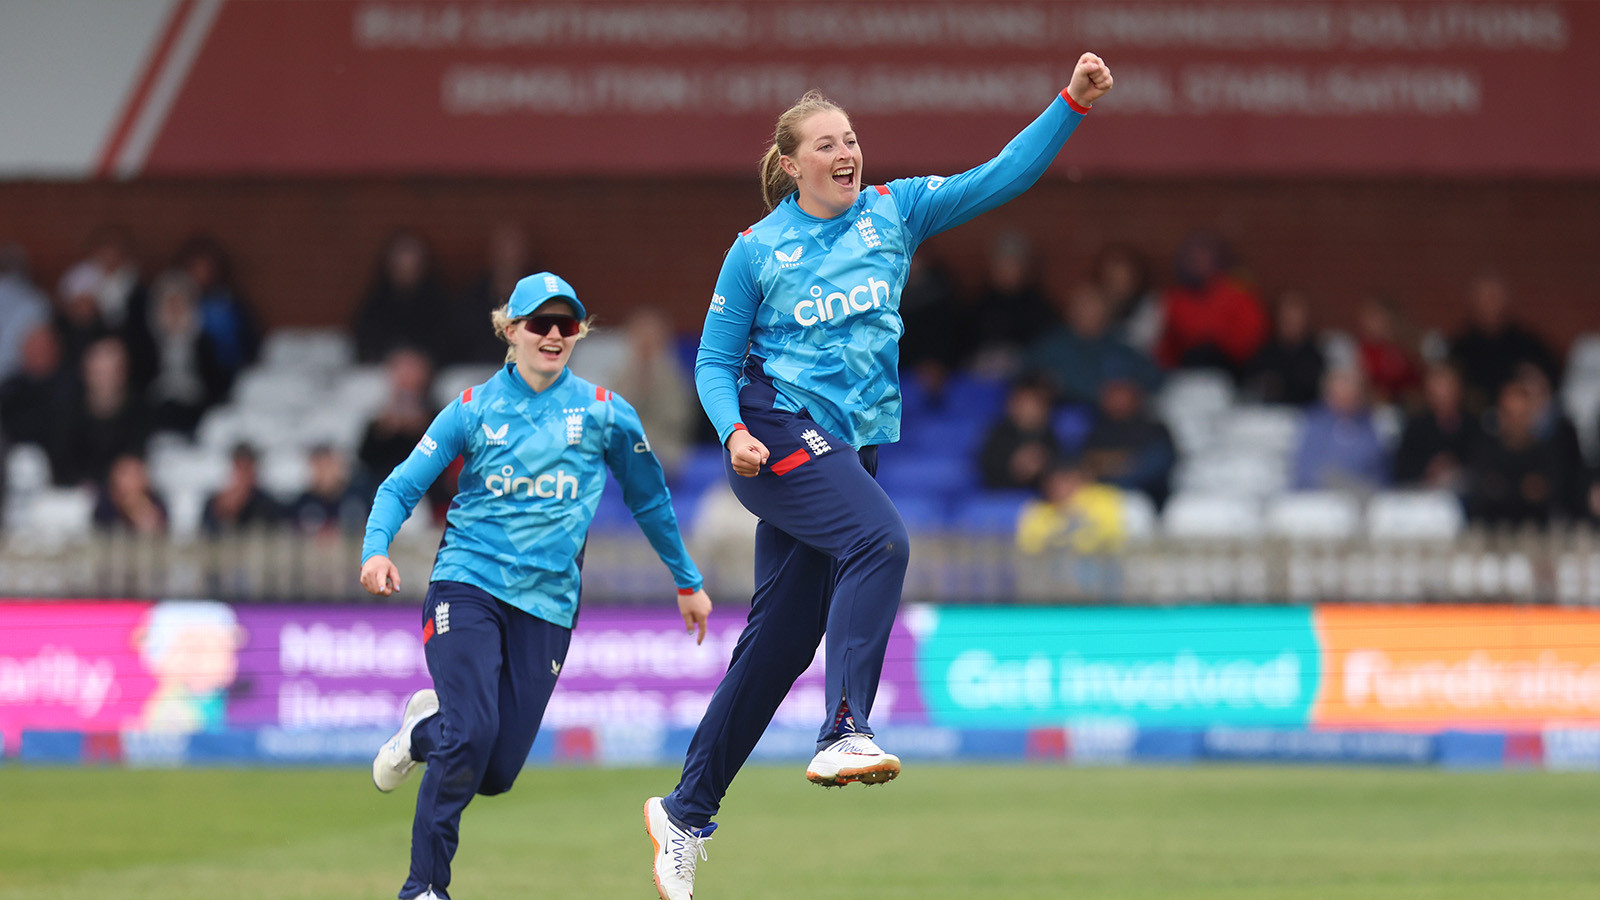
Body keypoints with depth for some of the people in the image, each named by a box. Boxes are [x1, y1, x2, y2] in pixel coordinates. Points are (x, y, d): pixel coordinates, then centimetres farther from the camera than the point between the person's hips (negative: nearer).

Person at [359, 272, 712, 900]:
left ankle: (425, 730, 34)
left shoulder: (604, 413, 5)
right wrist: (376, 549, -18)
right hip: (468, 584, -2)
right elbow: (401, 487, 2)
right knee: (471, 736, -21)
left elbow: (649, 500, 18)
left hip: (547, 601, 2)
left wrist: (689, 582, 24)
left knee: (497, 772, -2)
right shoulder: (474, 409, 3)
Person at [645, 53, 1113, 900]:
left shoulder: (894, 211, 7)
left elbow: (1002, 177, 1)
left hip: (850, 445, 5)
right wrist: (733, 431, -17)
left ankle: (685, 811, 17)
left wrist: (1071, 103, -10)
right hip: (780, 430, -5)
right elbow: (715, 361, 2)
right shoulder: (757, 251, -2)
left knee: (780, 640, 7)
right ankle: (845, 733, -37)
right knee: (879, 539, -31)